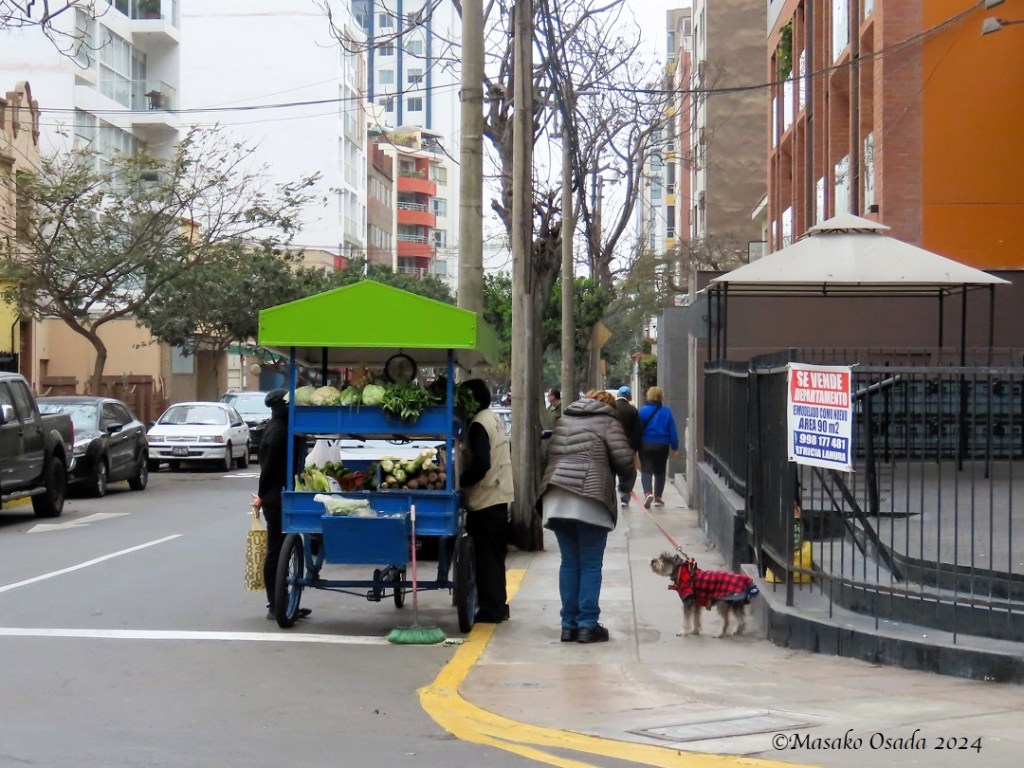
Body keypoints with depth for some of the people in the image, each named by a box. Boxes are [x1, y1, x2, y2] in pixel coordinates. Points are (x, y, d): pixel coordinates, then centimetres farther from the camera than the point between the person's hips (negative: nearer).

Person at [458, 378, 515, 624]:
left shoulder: (478, 425, -15)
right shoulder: (493, 420, 14)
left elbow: (480, 464, -24)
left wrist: (459, 481, -12)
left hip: (485, 500, -10)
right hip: (500, 495, 10)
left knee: (487, 557, -4)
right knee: (495, 555, 16)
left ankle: (491, 610, 0)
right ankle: (497, 606, 23)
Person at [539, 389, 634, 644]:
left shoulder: (564, 420, 21)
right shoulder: (607, 422, 3)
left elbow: (549, 456, 20)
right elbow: (624, 460, -3)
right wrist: (625, 477, 16)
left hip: (556, 500, 6)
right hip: (589, 502, -5)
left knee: (569, 563, 10)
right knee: (591, 565, 1)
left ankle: (569, 624, 11)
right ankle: (587, 625, -1)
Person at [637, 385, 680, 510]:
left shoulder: (643, 411, -5)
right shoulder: (666, 411, -2)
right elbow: (672, 431, 0)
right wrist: (675, 447, 7)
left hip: (645, 445, -2)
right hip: (662, 446, 2)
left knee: (646, 471, -2)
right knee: (660, 471, 16)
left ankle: (648, 492, -26)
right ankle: (658, 497, 17)